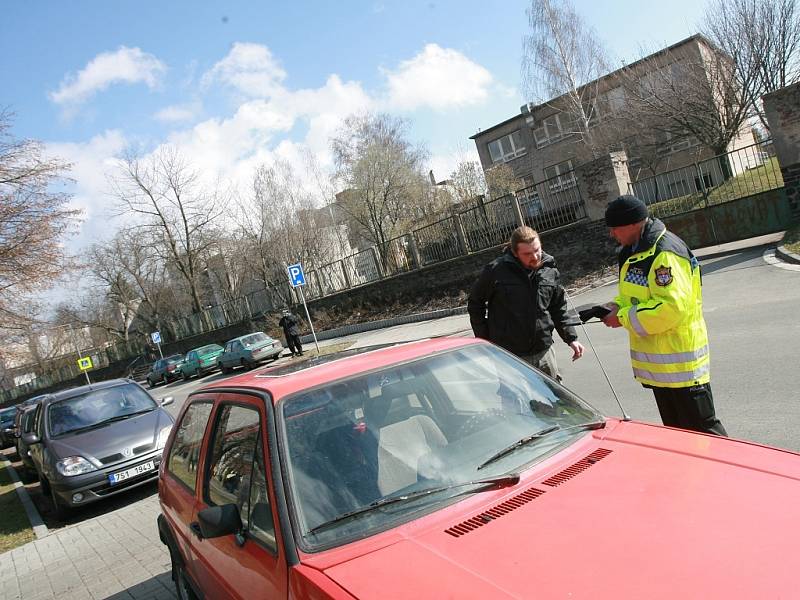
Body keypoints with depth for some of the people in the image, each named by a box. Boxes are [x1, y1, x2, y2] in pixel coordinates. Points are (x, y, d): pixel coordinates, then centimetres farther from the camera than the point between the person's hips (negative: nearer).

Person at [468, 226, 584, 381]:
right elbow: (475, 304, 0)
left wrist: (571, 338, 8)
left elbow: (559, 308, 14)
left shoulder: (550, 270, 2)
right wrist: (483, 339, -1)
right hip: (508, 356, -4)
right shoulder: (496, 271, -12)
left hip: (543, 352, 4)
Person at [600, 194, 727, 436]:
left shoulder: (665, 253, -21)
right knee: (674, 430, 21)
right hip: (658, 363, 10)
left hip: (680, 363, -10)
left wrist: (623, 317, -21)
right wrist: (616, 306, 0)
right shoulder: (634, 252, 11)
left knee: (701, 430, 2)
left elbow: (672, 307, -29)